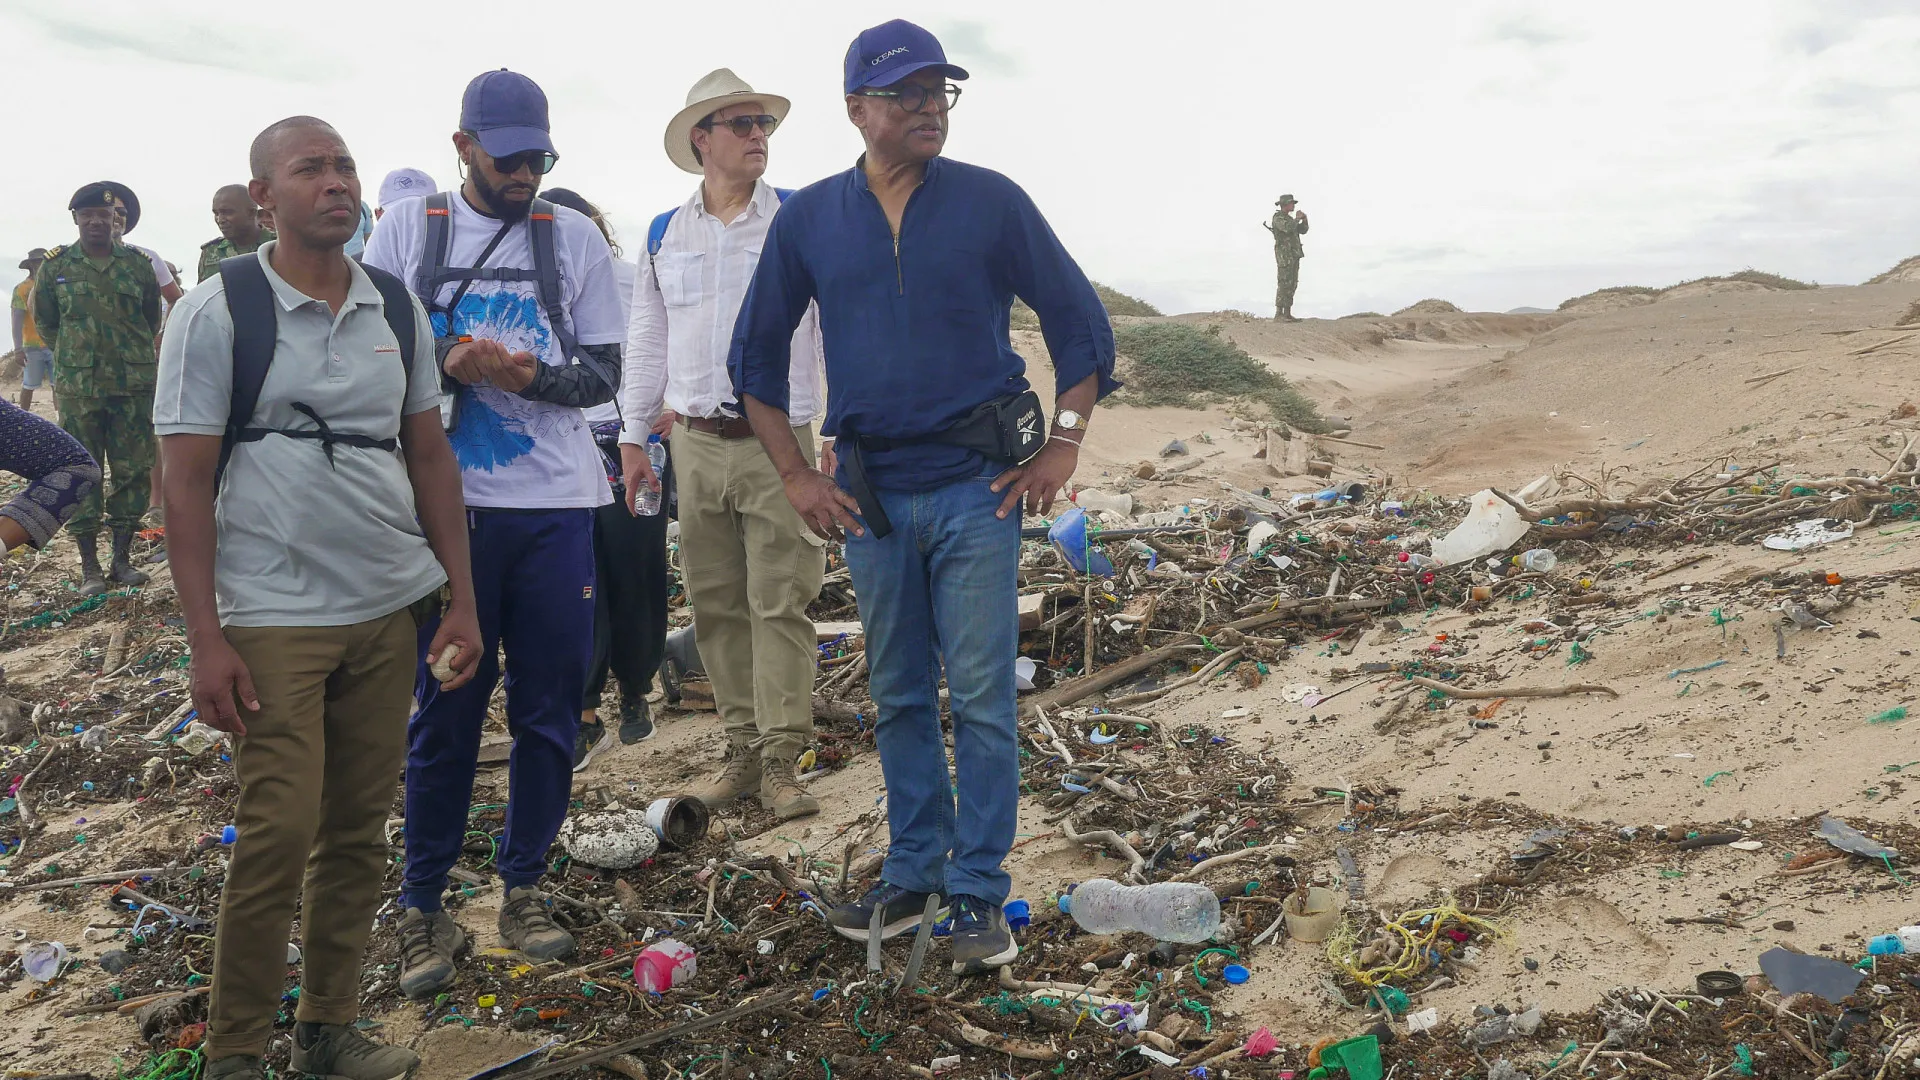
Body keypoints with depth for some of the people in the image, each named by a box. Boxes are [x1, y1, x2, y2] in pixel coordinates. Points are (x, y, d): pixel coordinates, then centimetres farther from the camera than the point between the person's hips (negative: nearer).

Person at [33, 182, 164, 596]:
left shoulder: (138, 264, 5)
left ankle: (122, 559, 14)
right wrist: (75, 354, 14)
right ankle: (89, 568, 7)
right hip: (77, 388, -1)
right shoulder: (55, 265, 4)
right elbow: (44, 321, 15)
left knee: (133, 472, 3)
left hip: (134, 386, 1)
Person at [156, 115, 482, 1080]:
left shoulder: (396, 307, 9)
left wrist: (461, 598, 8)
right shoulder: (218, 311, -5)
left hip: (392, 607, 5)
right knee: (278, 834, -4)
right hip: (276, 617, -4)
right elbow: (185, 482, -6)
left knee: (359, 828, 10)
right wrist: (207, 641, -12)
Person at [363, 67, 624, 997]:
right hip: (446, 503, -1)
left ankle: (524, 886, 23)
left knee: (550, 708, 6)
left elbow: (603, 371, 5)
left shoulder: (575, 238, 6)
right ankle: (424, 905, 18)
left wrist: (529, 373, -16)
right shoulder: (406, 228, 5)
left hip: (552, 506, 1)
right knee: (445, 708, 4)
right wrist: (447, 360, -17)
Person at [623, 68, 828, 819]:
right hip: (699, 443, 4)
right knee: (716, 604, 6)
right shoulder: (664, 236, 11)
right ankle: (743, 750, 16)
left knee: (780, 603, -6)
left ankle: (781, 763, -2)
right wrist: (633, 437, 14)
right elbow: (646, 341, 17)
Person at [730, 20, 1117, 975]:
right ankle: (913, 871, 26)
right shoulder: (809, 220, 4)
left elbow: (1079, 320, 4)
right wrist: (795, 476, 6)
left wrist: (1063, 445, -2)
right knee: (899, 696, 12)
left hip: (976, 482, -2)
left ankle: (977, 894, 9)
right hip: (871, 490, 3)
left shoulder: (991, 203, -1)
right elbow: (756, 354, 12)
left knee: (981, 697, -2)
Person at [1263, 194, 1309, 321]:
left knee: (1292, 284, 6)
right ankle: (1279, 313, -10)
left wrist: (1304, 219, 1)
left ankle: (1287, 313, 7)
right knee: (1284, 284, -12)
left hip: (1294, 255, 10)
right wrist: (1297, 218, -11)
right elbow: (1288, 228, -28)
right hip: (1284, 255, -10)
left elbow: (1303, 231, 19)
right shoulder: (1278, 217, -11)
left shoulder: (1289, 218, 20)